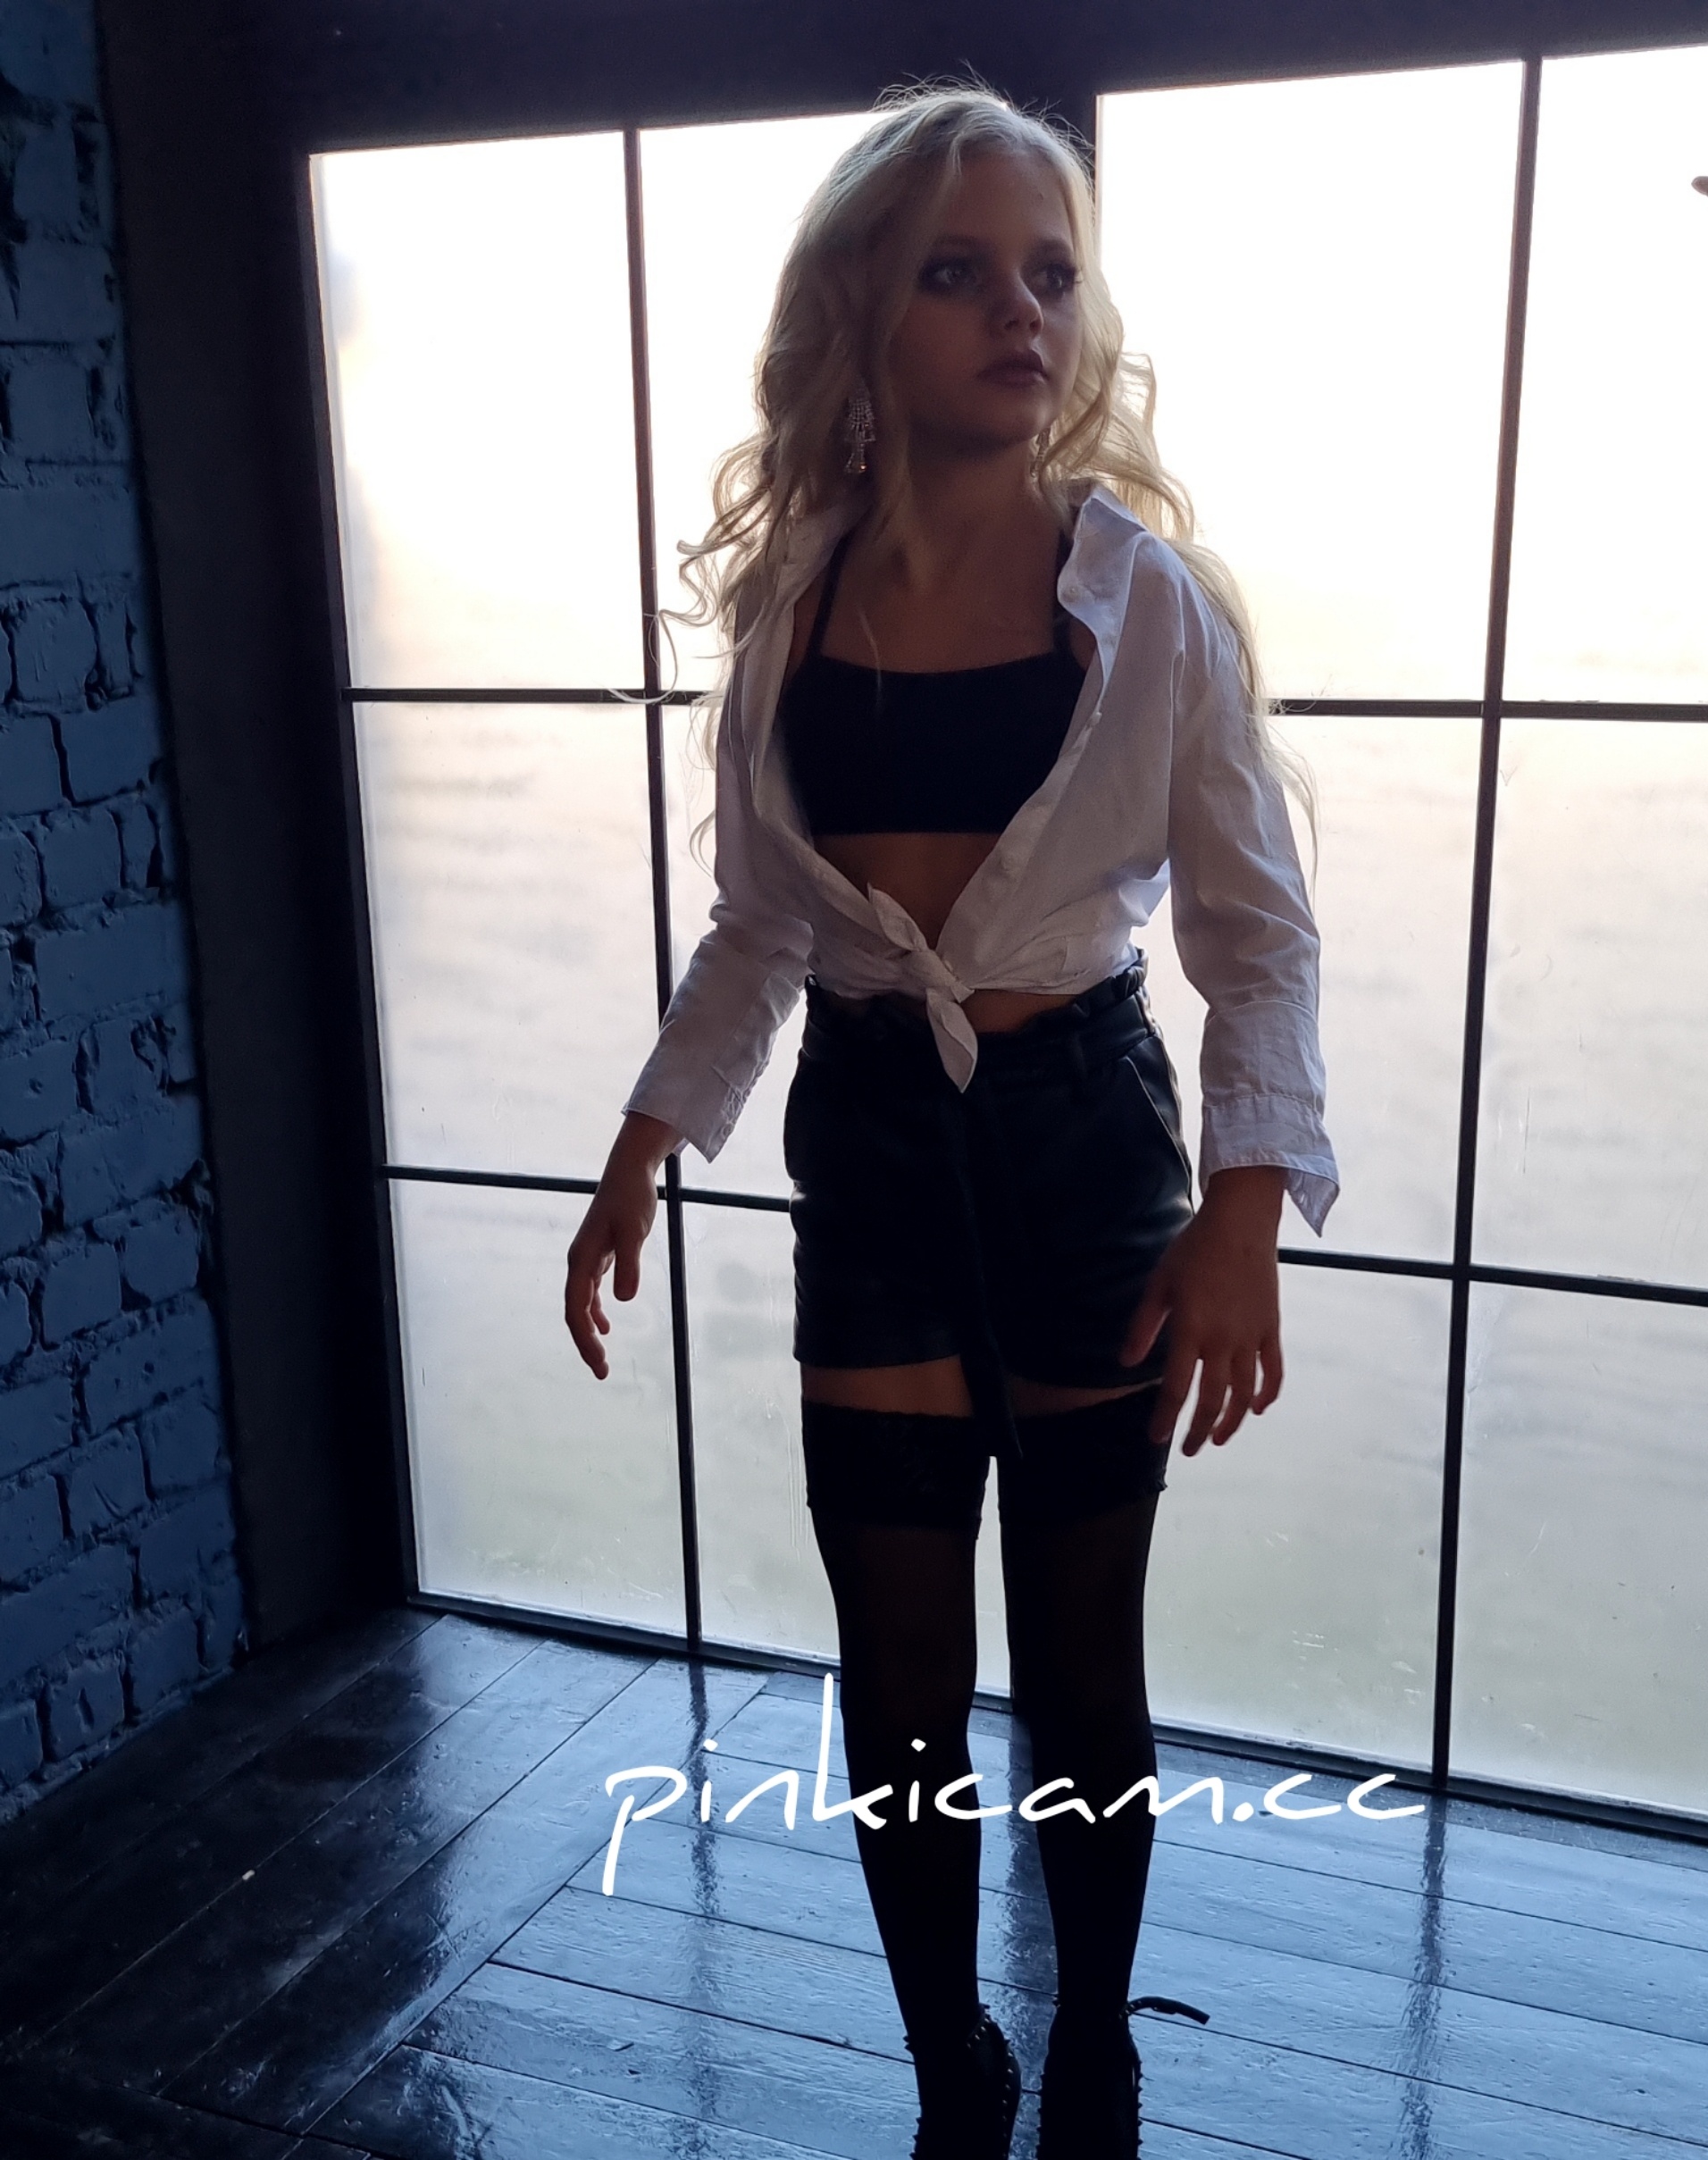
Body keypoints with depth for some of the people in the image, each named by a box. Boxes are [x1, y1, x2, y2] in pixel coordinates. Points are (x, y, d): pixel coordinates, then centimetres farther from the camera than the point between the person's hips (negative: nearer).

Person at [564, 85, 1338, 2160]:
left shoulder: (1144, 589, -7)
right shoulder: (790, 591, 1)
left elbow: (1259, 930, -5)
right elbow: (761, 919, 10)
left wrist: (1245, 1216, -17)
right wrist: (643, 1149, 4)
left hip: (1082, 1132, -2)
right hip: (870, 1138, 2)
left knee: (1079, 1651, 12)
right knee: (896, 1670, 7)